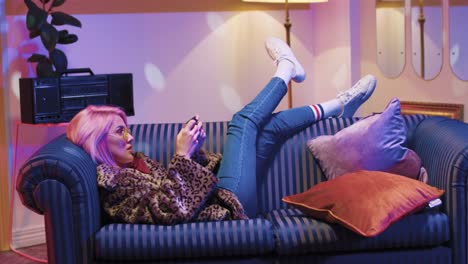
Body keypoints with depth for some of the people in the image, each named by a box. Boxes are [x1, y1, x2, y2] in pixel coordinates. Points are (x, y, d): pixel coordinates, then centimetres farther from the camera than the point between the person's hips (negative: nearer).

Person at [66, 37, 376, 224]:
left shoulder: (132, 163, 10)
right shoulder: (115, 186, -20)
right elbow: (173, 209, -32)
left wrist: (193, 148, -3)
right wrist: (182, 155, -29)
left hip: (215, 198, 9)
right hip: (226, 207, -9)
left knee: (270, 124, 9)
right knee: (244, 120, -1)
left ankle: (337, 107, 25)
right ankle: (285, 69, 25)